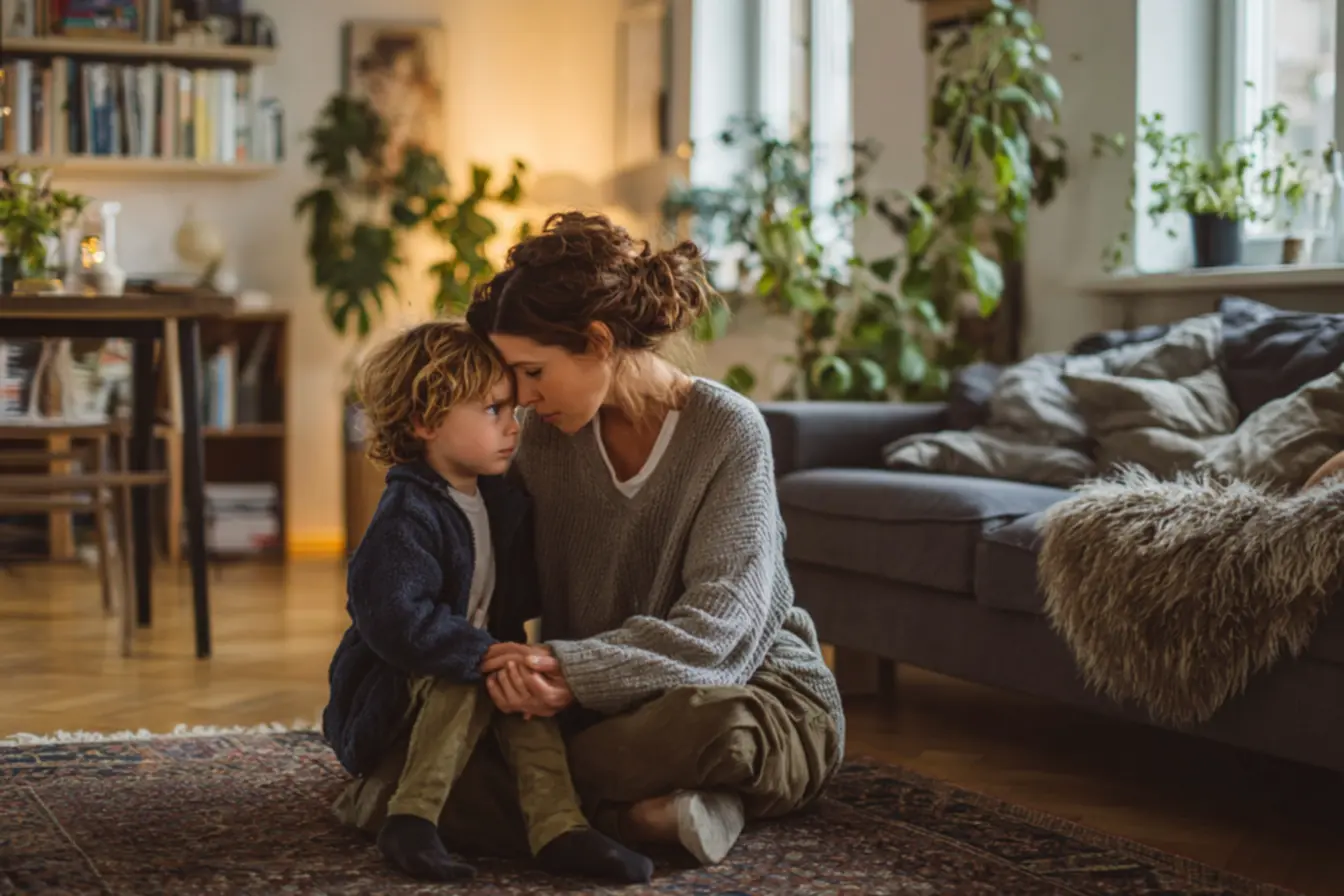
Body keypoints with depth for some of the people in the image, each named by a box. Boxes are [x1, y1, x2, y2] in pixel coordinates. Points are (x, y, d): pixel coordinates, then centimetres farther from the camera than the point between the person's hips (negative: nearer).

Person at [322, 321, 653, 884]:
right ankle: (411, 817, -25)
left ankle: (558, 827, -28)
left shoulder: (502, 502, 5)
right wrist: (490, 655, -35)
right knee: (462, 680, -31)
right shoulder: (406, 519, -23)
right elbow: (399, 623, -34)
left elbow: (517, 600, 18)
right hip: (382, 699, -7)